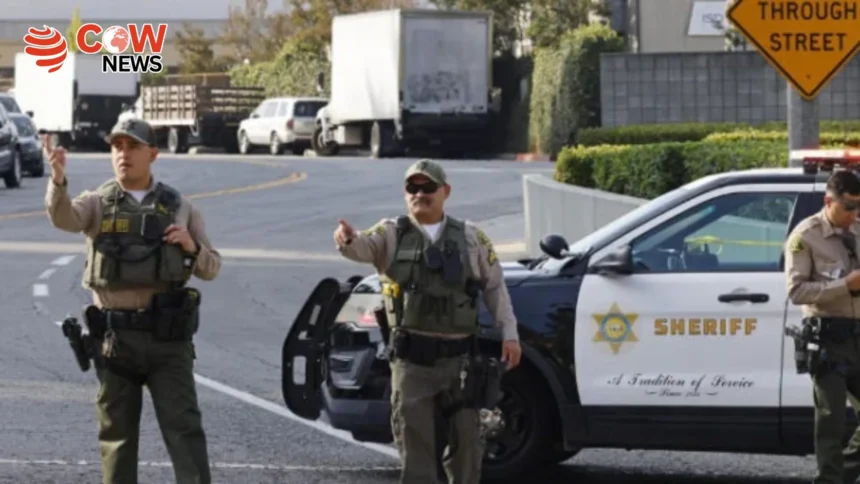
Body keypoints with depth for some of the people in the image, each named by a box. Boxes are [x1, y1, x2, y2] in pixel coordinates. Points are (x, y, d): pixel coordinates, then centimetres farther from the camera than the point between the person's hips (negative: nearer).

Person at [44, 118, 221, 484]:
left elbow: (211, 269, 12)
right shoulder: (97, 204, 5)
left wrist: (193, 247, -10)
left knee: (184, 429, -5)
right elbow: (64, 217, -19)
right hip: (115, 338, 0)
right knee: (117, 434, 6)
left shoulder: (179, 208, 10)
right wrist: (58, 178, -39)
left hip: (166, 335, 0)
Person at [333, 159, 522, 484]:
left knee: (466, 438, 7)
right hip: (411, 357, -1)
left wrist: (509, 333, 3)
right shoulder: (392, 234, 4)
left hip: (459, 356, 2)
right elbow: (365, 247, -16)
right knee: (414, 439, -1)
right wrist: (349, 240, -40)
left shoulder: (471, 238, 10)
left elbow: (495, 287, 11)